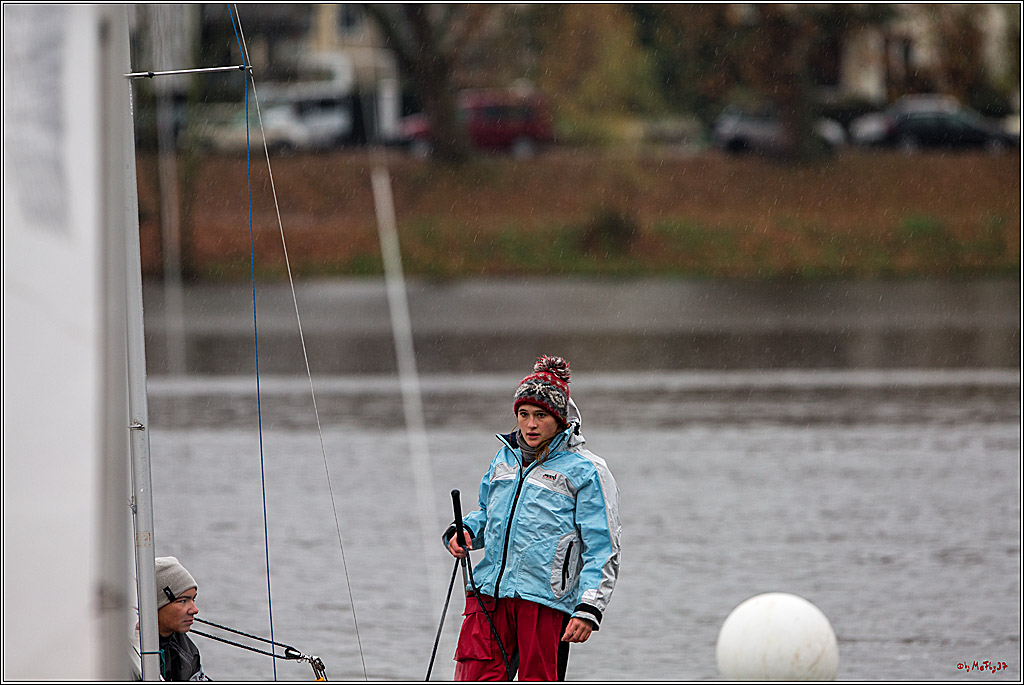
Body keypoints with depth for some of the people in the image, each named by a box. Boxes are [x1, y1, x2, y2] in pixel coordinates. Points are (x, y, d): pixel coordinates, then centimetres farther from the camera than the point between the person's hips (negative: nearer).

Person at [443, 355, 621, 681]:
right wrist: (463, 531, 9)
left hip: (546, 599, -5)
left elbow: (603, 550, -4)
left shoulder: (586, 471, -1)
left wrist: (589, 609, -13)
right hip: (489, 593, 5)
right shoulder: (506, 457, 17)